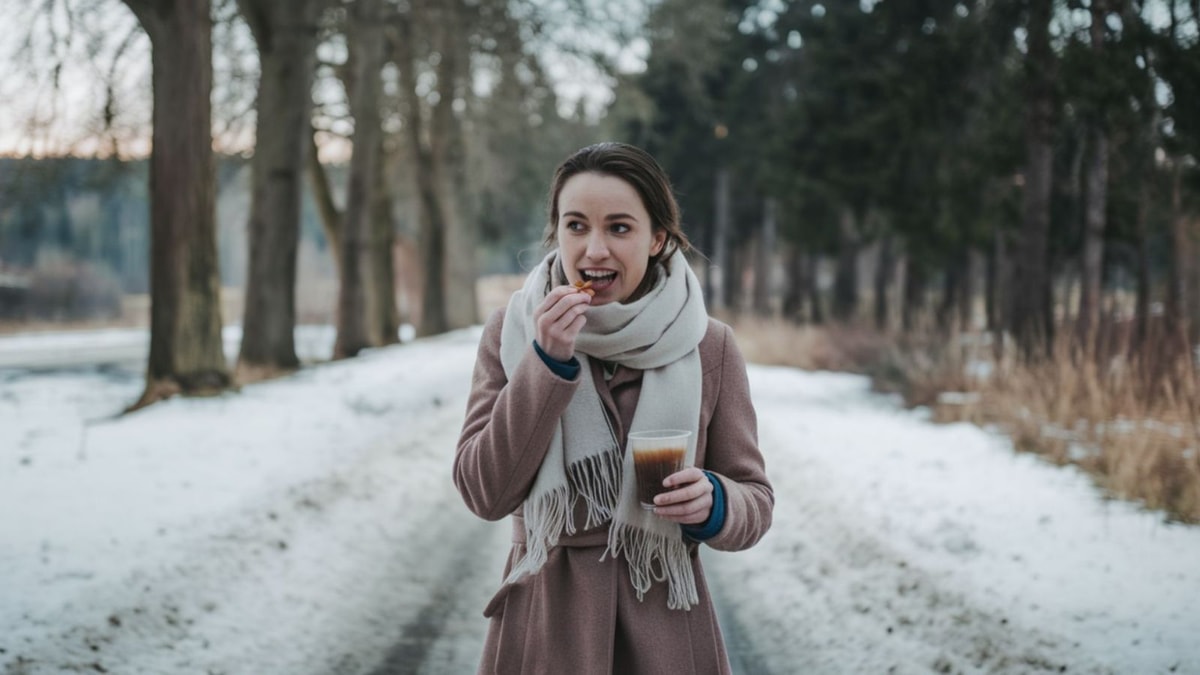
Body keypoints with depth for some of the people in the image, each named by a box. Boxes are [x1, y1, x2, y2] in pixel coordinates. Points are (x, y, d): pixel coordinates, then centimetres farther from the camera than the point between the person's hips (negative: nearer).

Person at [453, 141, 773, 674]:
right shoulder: (512, 331, -3)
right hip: (544, 623, 0)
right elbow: (484, 493, -10)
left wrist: (712, 505, -20)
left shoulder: (709, 346, -4)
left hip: (664, 629, 0)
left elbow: (755, 501, 2)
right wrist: (547, 364, -18)